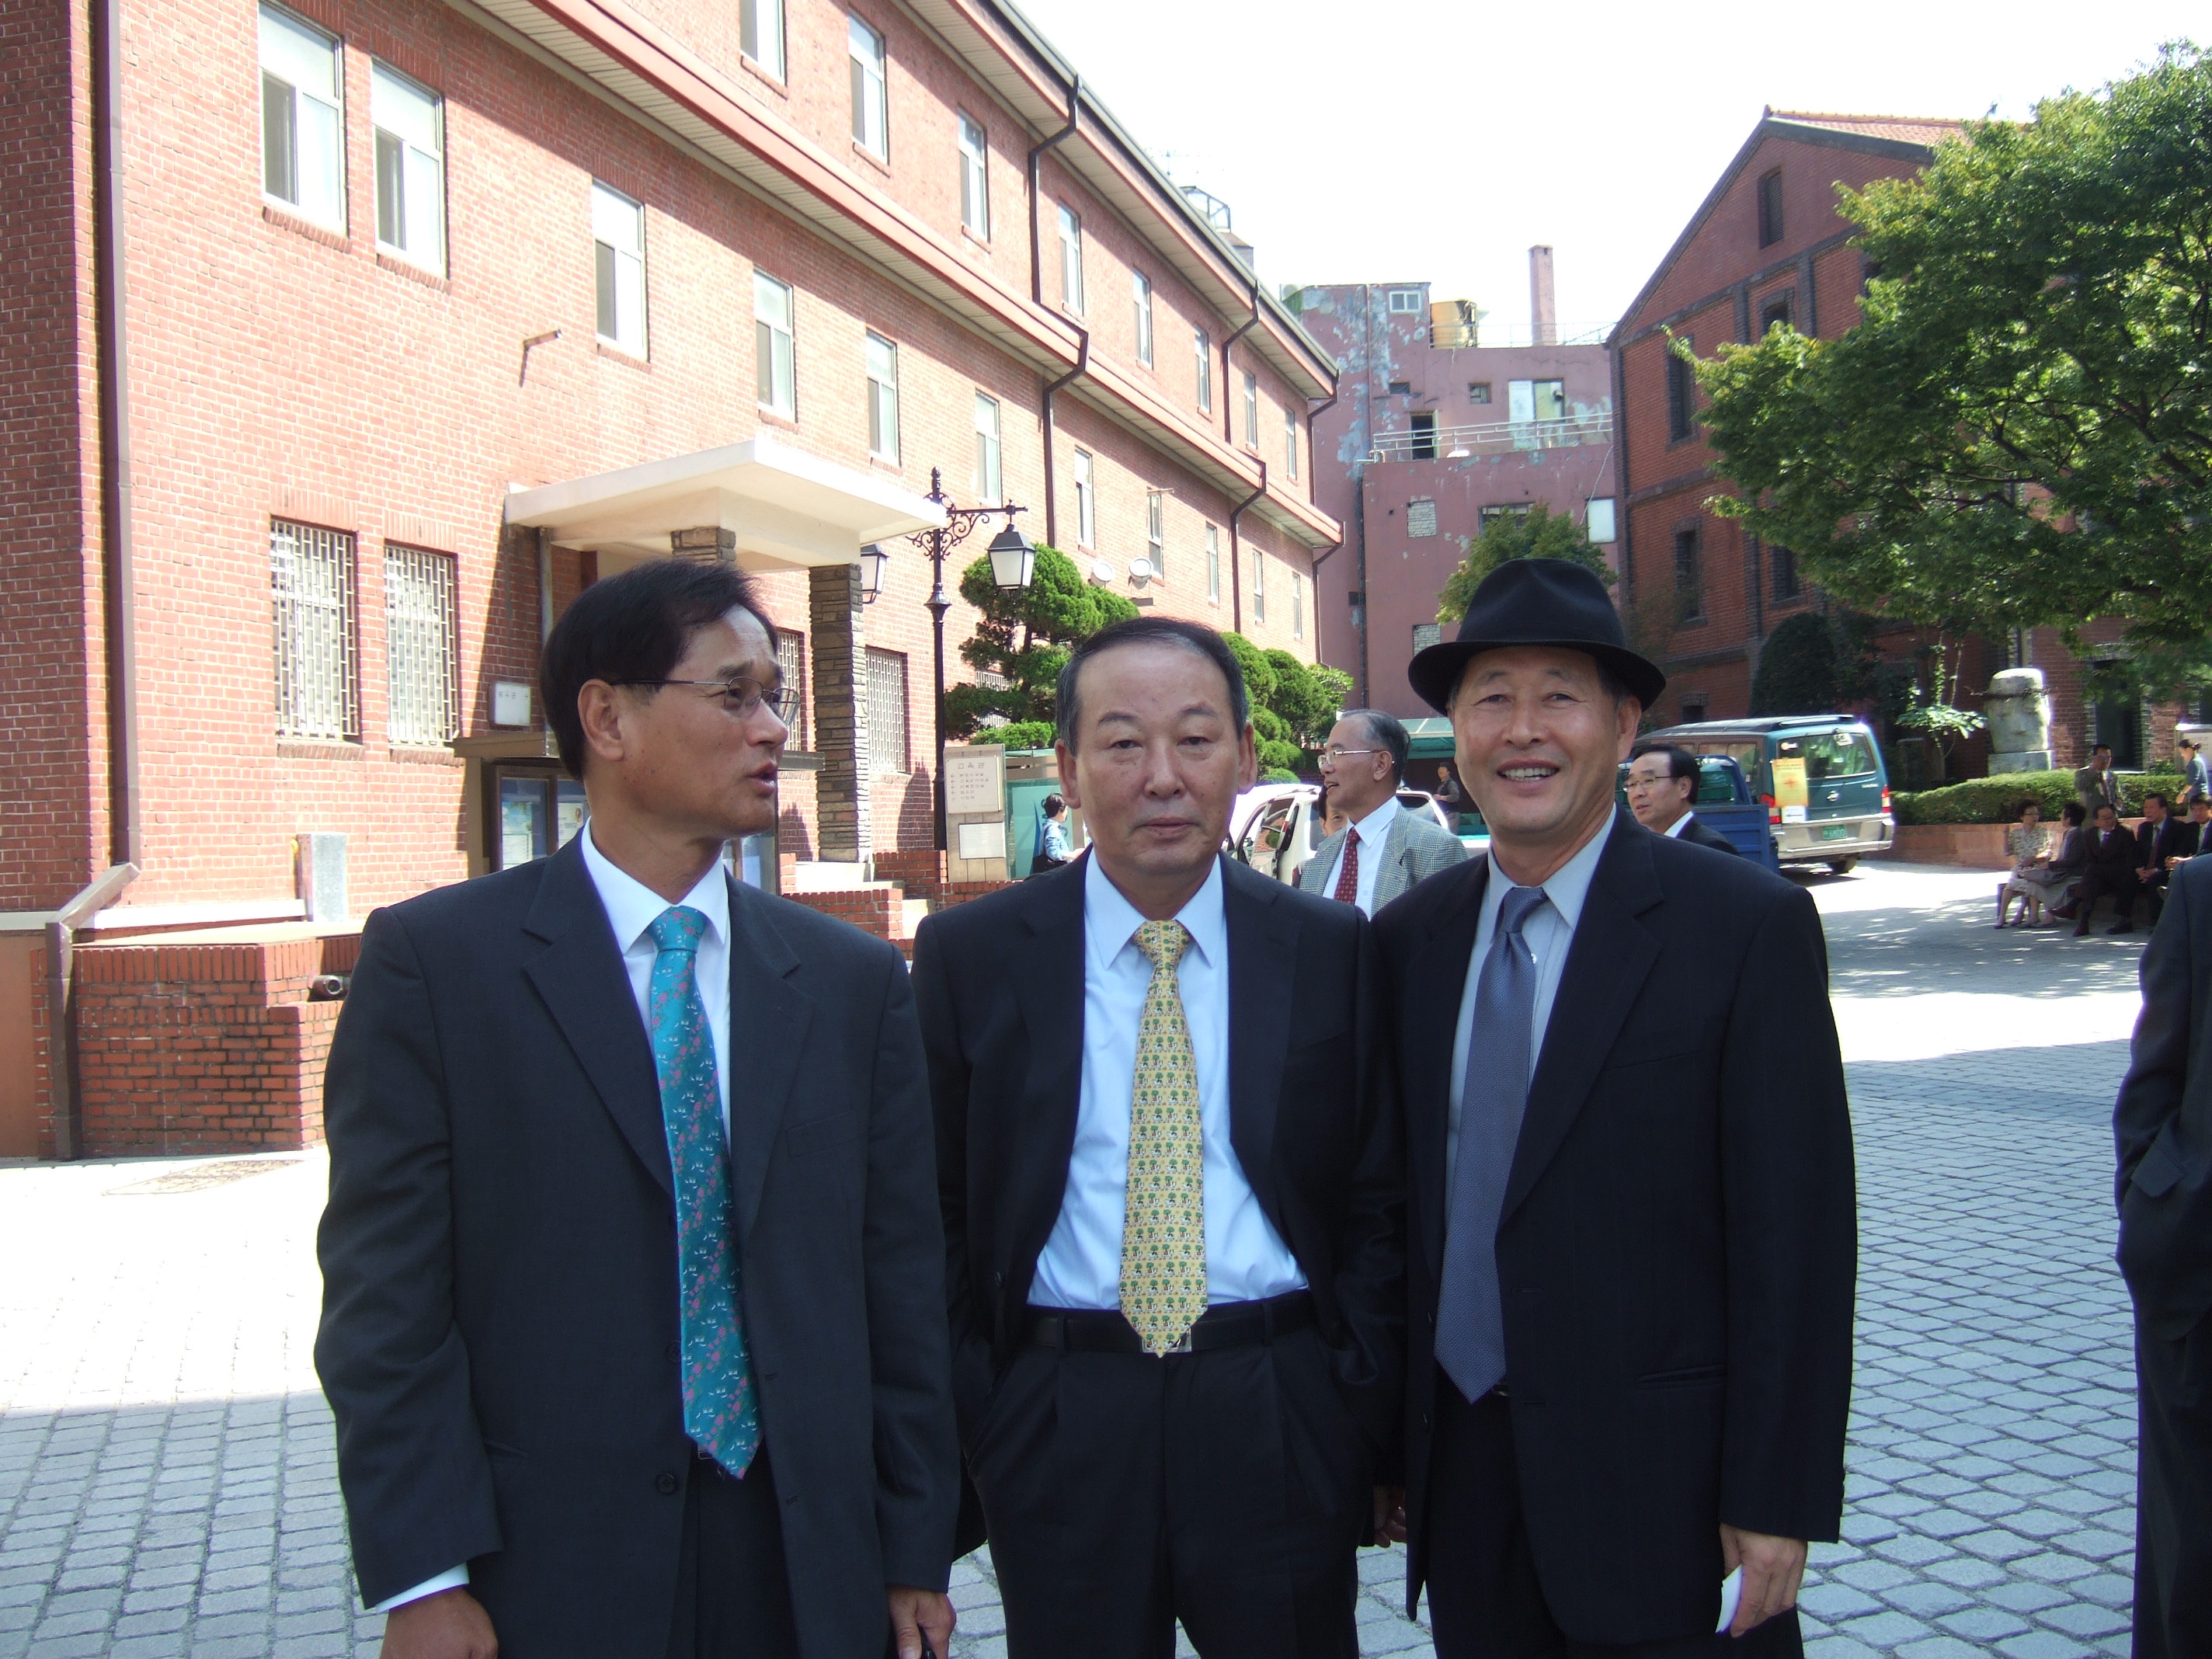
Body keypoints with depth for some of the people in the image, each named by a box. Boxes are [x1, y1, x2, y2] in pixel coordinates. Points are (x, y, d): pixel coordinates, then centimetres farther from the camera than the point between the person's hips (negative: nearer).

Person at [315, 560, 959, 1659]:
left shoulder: (853, 981, 4)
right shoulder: (431, 958, -4)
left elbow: (900, 1279, 4)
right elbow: (386, 1290, -6)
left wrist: (915, 1555, 4)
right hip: (551, 1570, -2)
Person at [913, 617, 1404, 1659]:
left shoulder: (1333, 950, 1)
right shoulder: (968, 955, -2)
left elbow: (1378, 1204, 4)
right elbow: (937, 1212, 2)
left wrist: (1364, 1416, -2)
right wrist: (966, 1419, -4)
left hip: (1282, 1426, 1)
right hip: (1057, 1433, 0)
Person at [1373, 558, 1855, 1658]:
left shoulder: (1748, 927, -9)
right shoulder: (1407, 939, 4)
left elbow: (1797, 1236, -11)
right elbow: (1396, 1204, 8)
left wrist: (1775, 1499, -12)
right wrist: (1388, 1445, 9)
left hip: (1661, 1486, -4)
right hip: (1461, 1479, 4)